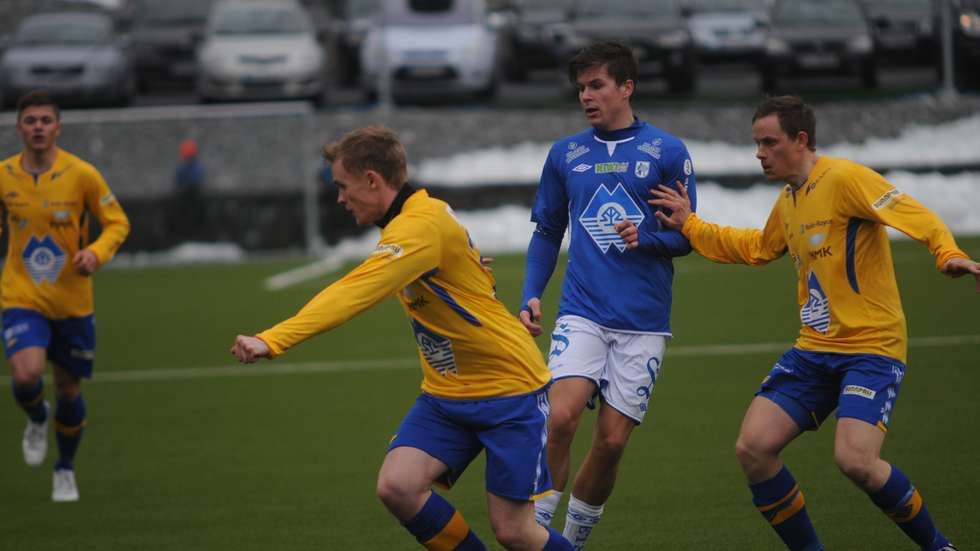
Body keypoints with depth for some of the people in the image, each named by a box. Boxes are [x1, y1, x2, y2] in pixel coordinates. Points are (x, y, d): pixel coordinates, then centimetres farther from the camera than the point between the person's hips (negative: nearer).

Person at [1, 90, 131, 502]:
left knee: (68, 390, 10)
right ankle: (37, 420, 13)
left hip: (73, 302, 0)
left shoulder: (82, 174, -9)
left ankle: (65, 470, 35)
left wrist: (96, 252, -18)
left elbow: (118, 223, 0)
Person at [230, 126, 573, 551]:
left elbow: (354, 294, -35)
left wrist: (272, 341, -41)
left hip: (509, 391, -8)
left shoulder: (422, 226, -24)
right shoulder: (411, 219, 6)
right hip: (447, 393, 8)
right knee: (396, 486, -13)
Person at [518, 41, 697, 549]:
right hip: (582, 312, 1)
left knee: (611, 441, -1)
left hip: (643, 321, -1)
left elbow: (686, 237, 4)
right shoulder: (565, 154, 9)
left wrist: (647, 239, -17)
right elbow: (547, 232, 18)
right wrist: (531, 296, 6)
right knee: (561, 417, -21)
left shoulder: (667, 152, 1)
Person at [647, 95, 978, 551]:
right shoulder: (788, 201, 16)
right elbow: (755, 249, 36)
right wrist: (690, 225, 31)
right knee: (753, 448, -7)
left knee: (855, 460, -25)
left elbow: (913, 215, -23)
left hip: (872, 347, -8)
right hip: (814, 349, 8)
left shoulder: (844, 179, -12)